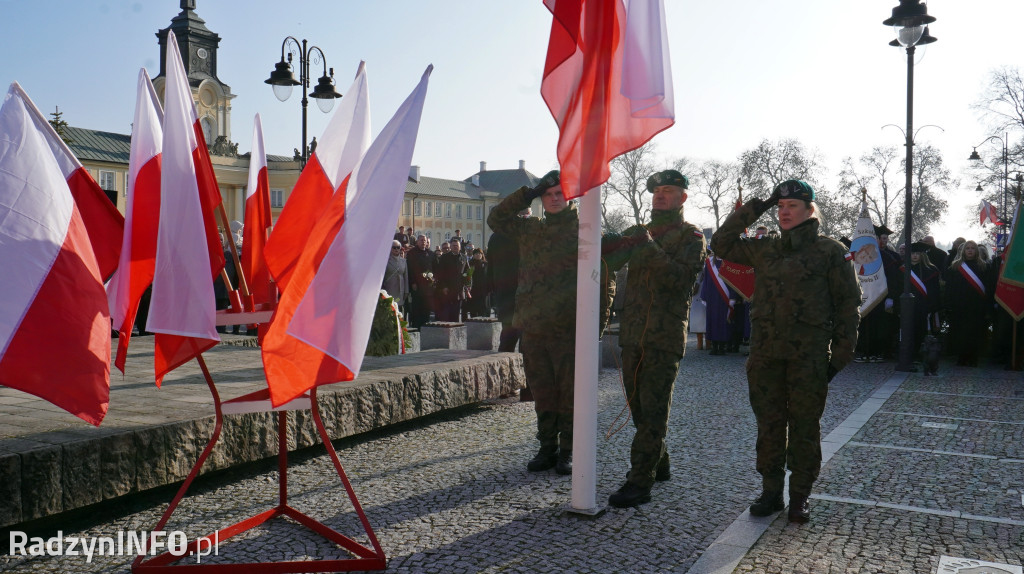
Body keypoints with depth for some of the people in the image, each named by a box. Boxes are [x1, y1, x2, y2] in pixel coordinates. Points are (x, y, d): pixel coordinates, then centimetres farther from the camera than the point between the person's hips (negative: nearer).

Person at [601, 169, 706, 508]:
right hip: (633, 333, 6)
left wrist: (649, 248, -23)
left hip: (665, 336, -6)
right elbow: (609, 258, 6)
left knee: (653, 410, -6)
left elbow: (680, 277, -15)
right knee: (638, 404, 14)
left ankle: (640, 482, -4)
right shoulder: (638, 232, 19)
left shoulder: (690, 236, 1)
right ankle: (659, 464, 31)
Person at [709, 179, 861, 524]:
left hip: (809, 355, -4)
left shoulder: (831, 251, 2)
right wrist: (751, 211, 8)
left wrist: (841, 355, -4)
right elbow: (721, 244, 18)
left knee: (804, 427, 4)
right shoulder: (764, 250, 13)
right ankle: (771, 492, 20)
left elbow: (848, 304, 2)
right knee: (769, 424, 8)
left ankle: (800, 497, 17)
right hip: (765, 353, 4)